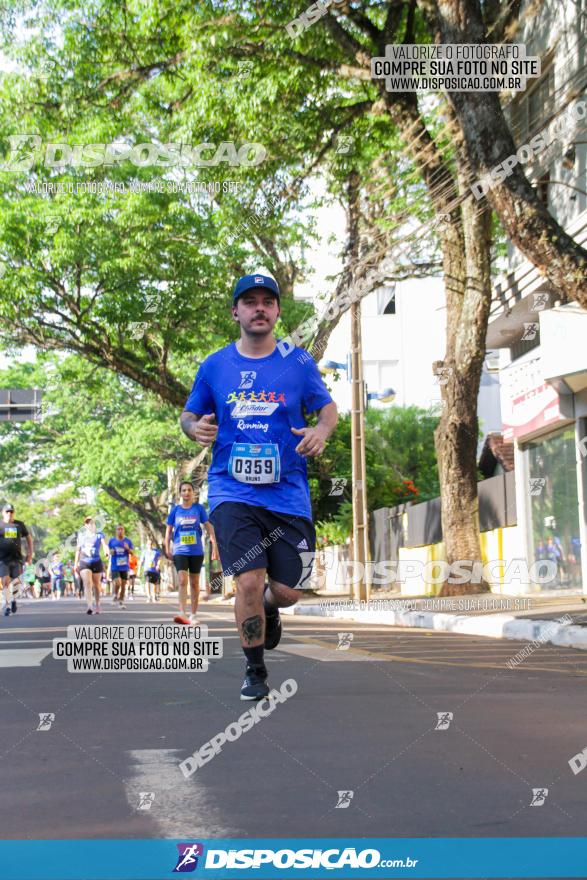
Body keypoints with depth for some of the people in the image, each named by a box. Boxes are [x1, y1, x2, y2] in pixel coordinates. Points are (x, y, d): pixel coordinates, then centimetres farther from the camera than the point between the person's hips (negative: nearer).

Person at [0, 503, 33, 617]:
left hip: (16, 559, 2)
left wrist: (30, 554, 13)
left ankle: (13, 599, 23)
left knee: (16, 582, -5)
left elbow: (29, 538, 20)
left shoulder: (19, 525, 11)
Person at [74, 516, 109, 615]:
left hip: (96, 562, -1)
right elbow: (78, 550, 17)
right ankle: (89, 606, -29)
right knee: (87, 583, -17)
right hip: (84, 562, 1)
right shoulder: (81, 535, 10)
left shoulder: (99, 535, 2)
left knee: (96, 585, 8)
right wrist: (76, 563, 16)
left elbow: (104, 544, -16)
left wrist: (107, 551, -38)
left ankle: (97, 606, 24)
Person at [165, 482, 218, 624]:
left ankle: (193, 615, 17)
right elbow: (169, 530, 9)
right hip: (180, 551, -1)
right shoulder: (175, 510, 4)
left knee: (194, 583, 8)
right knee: (183, 581, -16)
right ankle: (182, 613, -20)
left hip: (196, 551, 1)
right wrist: (167, 548, 2)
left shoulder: (199, 508, 3)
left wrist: (214, 544, -7)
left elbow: (208, 526, 2)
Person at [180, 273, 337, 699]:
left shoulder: (299, 362, 3)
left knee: (288, 591, 3)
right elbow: (189, 414, 15)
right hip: (233, 491, 0)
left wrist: (321, 431, -14)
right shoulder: (215, 366, 6)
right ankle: (255, 672, 10)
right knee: (249, 581, -13)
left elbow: (329, 408, 9)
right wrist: (195, 427, -9)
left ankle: (268, 611, 42)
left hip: (288, 493, 1)